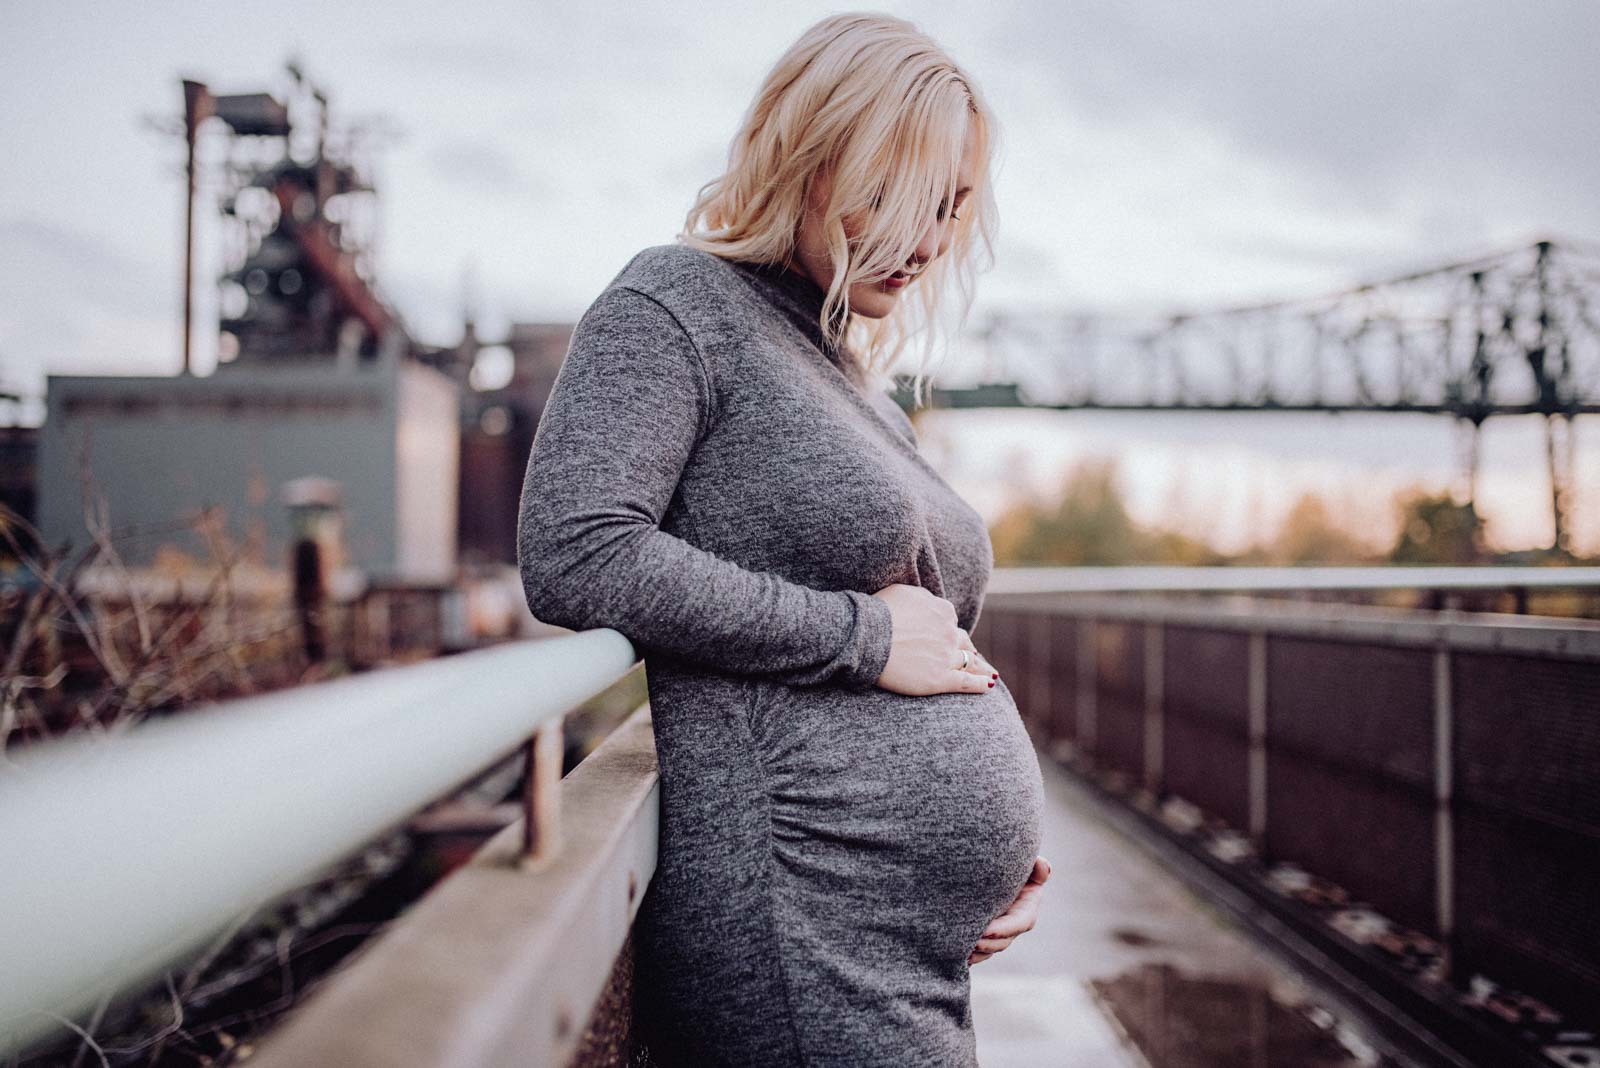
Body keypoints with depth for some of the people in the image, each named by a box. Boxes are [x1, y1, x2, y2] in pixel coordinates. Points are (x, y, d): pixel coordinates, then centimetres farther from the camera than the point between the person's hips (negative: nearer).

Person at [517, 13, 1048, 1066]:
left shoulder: (863, 388, 20)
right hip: (809, 938, -8)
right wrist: (861, 635, -14)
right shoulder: (677, 306, -5)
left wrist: (1009, 826, 10)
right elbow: (577, 560, -20)